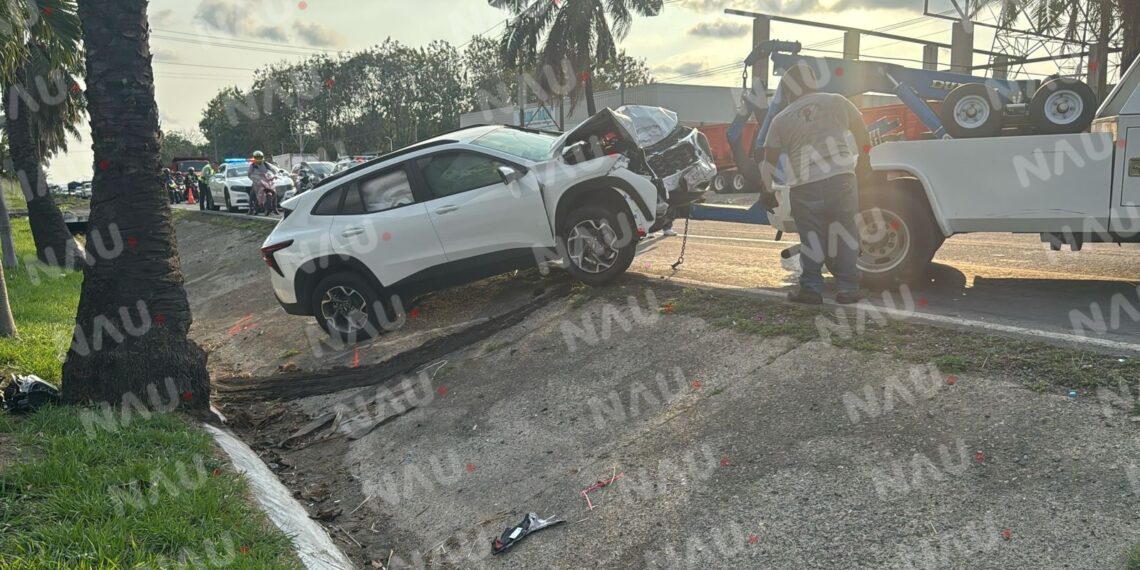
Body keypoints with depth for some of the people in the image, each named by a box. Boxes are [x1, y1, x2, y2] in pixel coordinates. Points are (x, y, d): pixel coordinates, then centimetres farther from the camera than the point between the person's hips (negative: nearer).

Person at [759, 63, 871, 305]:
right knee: (844, 234, 9)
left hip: (805, 188, 0)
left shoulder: (781, 120, 6)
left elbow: (769, 161, 8)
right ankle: (848, 288, 12)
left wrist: (767, 191, 21)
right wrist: (862, 161, 29)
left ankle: (811, 288, 11)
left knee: (811, 238, 9)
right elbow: (863, 135, 14)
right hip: (841, 179, 1)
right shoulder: (836, 102, 7)